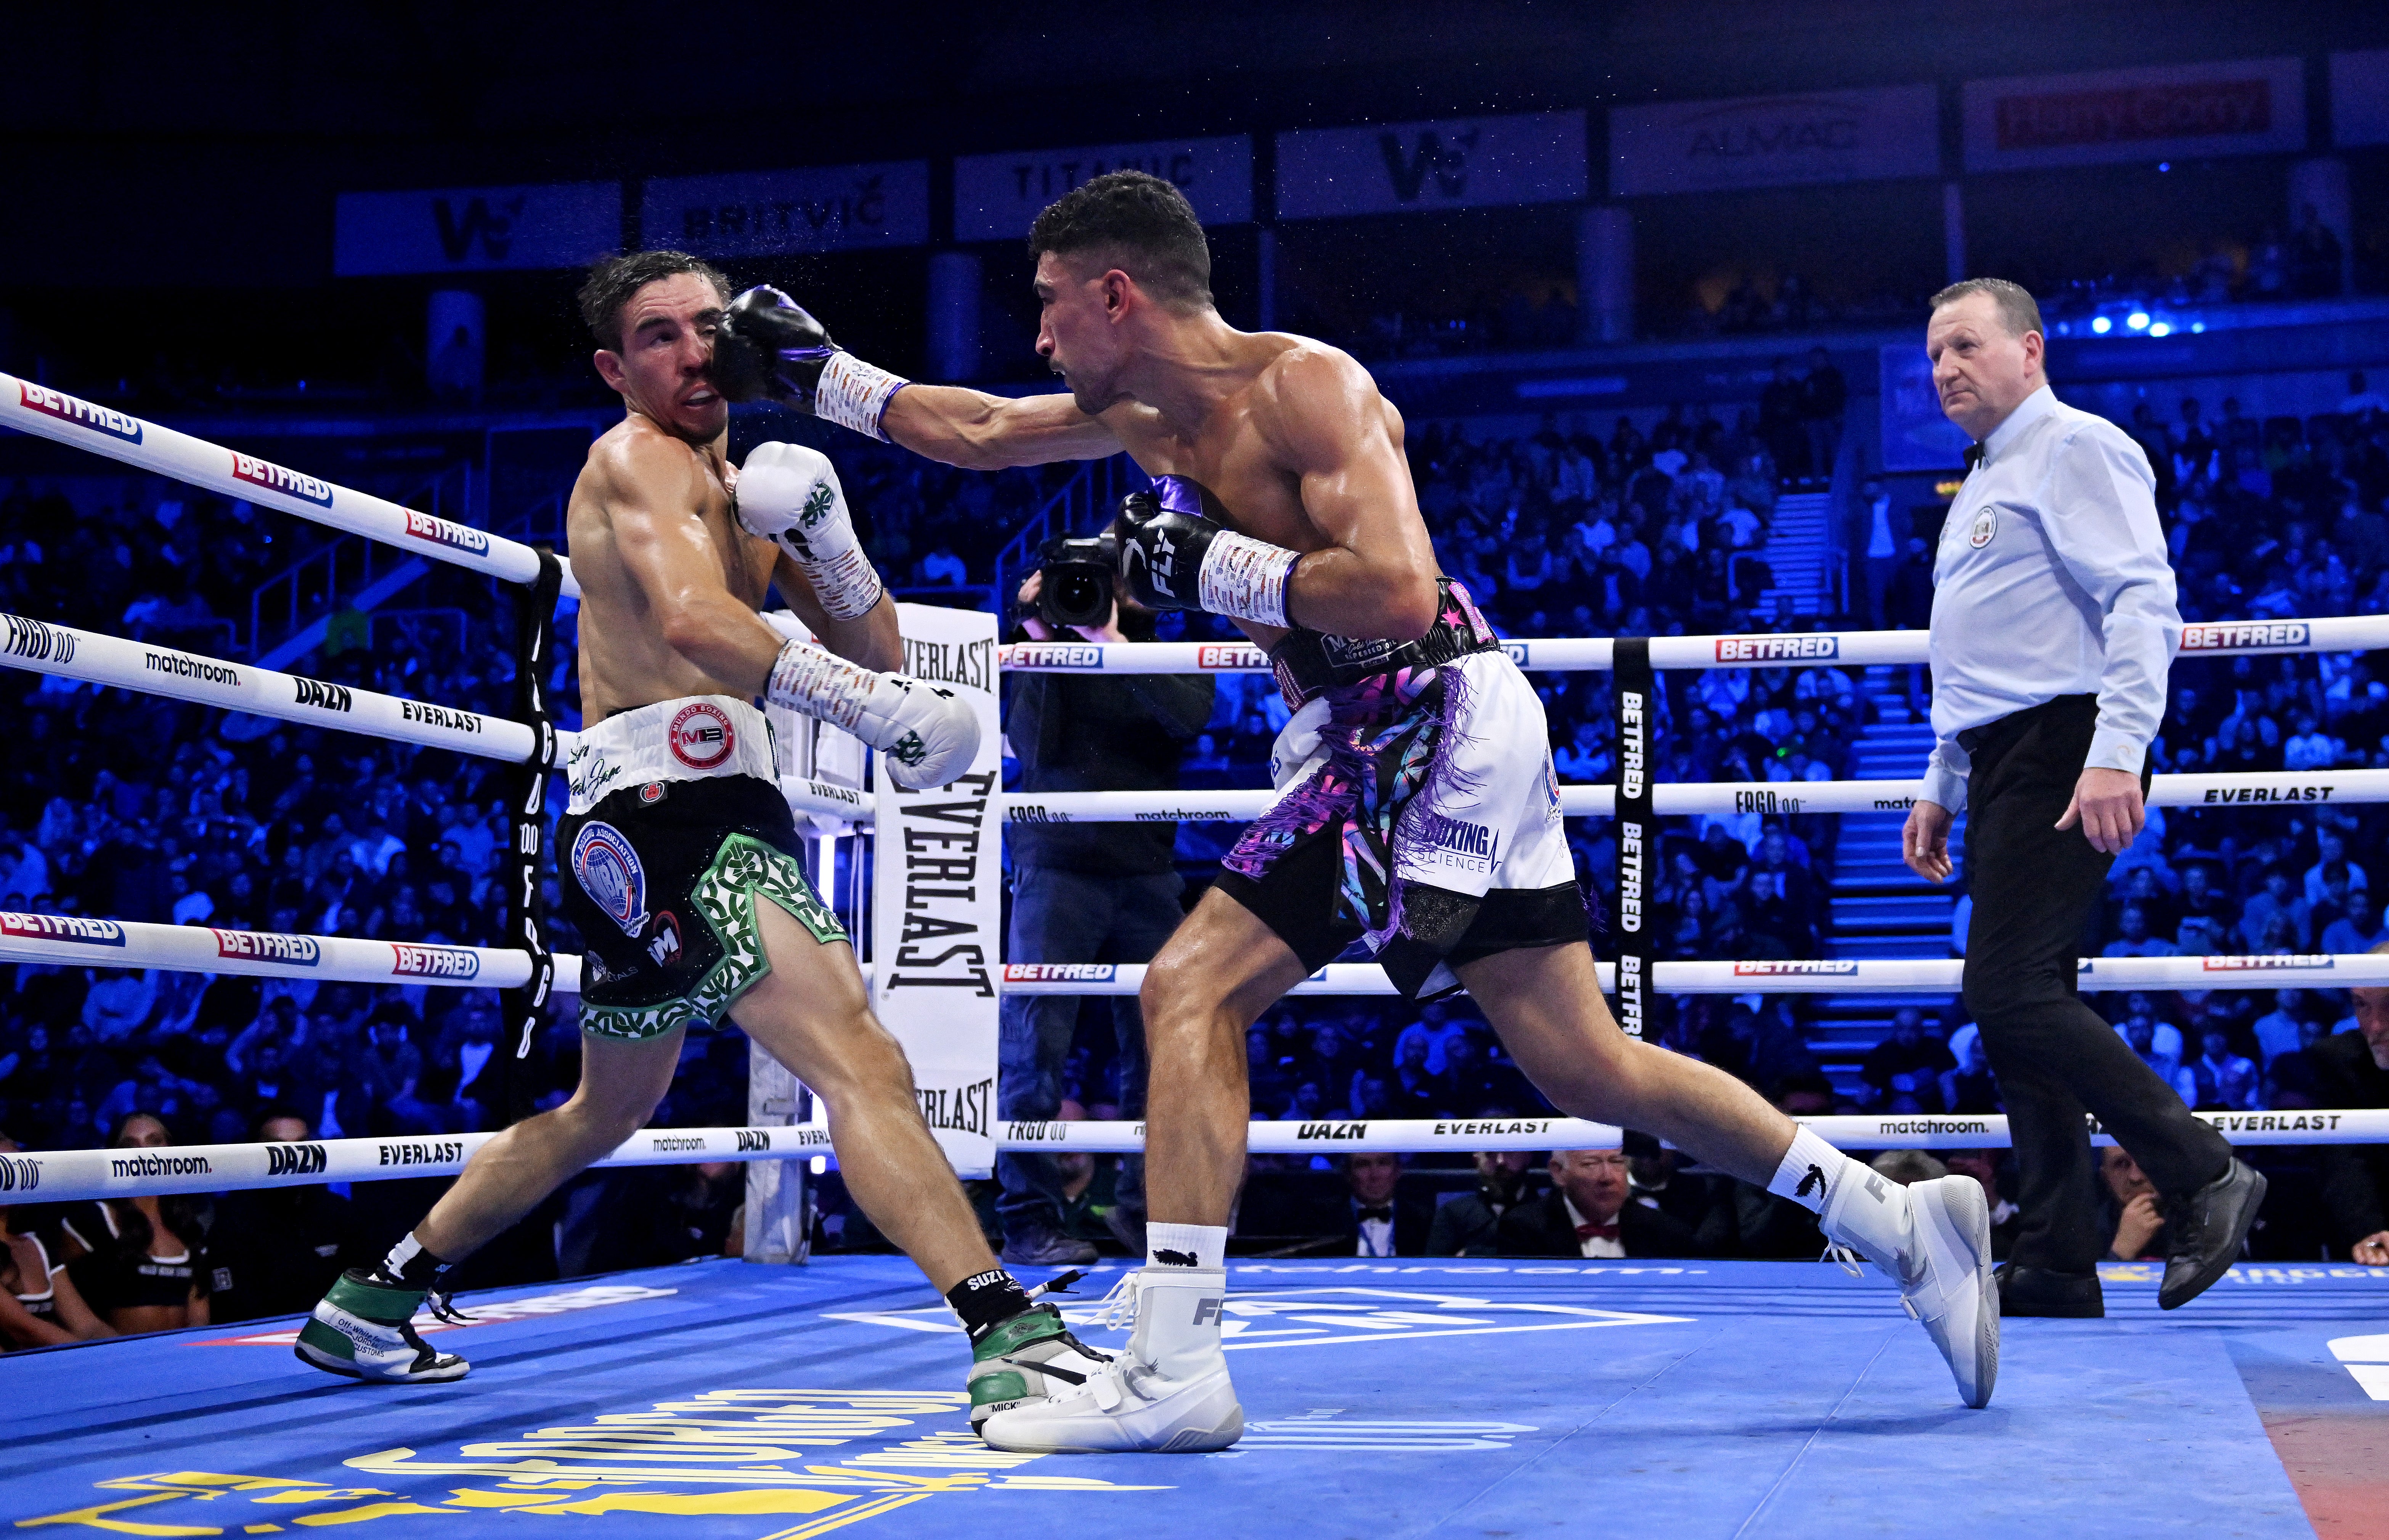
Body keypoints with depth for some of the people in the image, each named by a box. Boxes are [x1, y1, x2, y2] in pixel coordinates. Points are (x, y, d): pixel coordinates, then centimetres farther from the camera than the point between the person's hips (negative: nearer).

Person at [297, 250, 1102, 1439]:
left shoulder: (736, 482, 21)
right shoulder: (638, 460, -5)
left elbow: (875, 651, 16)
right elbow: (693, 622, -26)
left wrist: (824, 538, -3)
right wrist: (884, 714, -32)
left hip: (669, 824, 11)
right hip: (669, 799, -11)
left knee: (607, 1109, 25)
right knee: (863, 1066, -23)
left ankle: (372, 1305, 36)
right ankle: (1011, 1341, -34)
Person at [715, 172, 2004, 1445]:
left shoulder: (1304, 384, -14)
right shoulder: (1147, 414, 12)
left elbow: (1397, 593, -26)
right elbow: (980, 433, 28)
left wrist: (1207, 563, -18)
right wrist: (817, 371, 26)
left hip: (1438, 728, -9)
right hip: (1372, 748, 9)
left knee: (1192, 990, -13)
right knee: (1591, 1068, 10)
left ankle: (1173, 1371, -10)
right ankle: (1903, 1224, 18)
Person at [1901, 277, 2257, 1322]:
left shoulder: (2076, 448, -4)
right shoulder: (1983, 484, 26)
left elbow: (2142, 602, -16)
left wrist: (2117, 751, -26)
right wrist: (1941, 789, 26)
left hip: (2065, 751, -10)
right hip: (2003, 766, 10)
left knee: (2011, 992, -18)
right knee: (2014, 1006, 5)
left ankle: (2206, 1177, -9)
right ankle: (2057, 1265, 8)